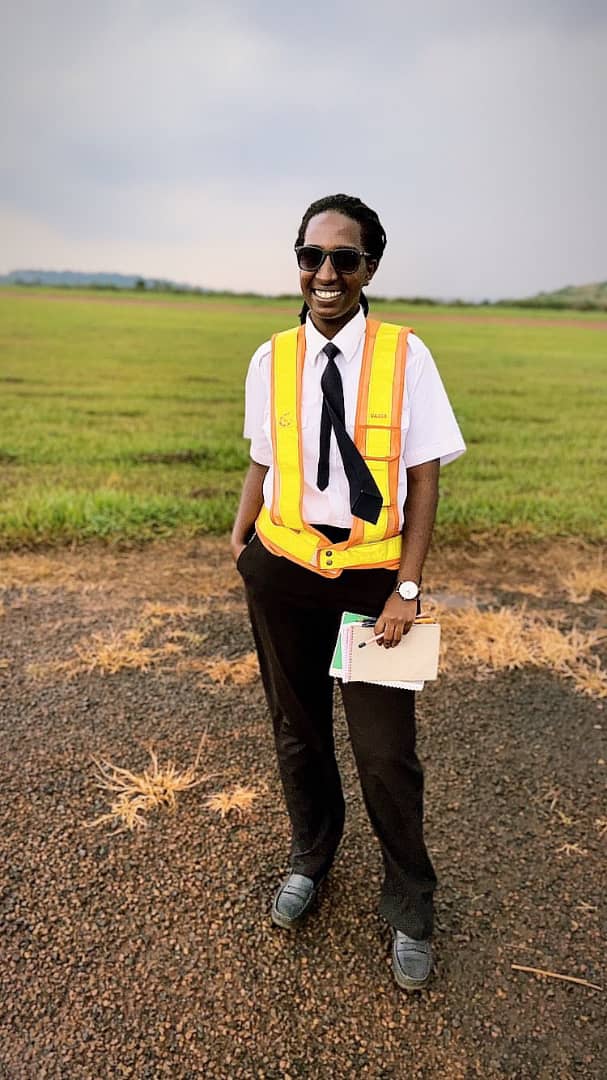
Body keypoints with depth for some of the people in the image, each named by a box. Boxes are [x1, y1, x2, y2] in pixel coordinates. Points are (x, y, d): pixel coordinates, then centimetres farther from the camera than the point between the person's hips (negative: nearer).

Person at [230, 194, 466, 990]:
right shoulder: (271, 359, -1)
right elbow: (263, 463, 8)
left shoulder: (404, 356, -8)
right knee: (297, 732, 19)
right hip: (284, 570, 3)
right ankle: (310, 859, 49)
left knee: (386, 752, 6)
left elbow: (424, 477, -7)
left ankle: (410, 910, 35)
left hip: (371, 574, -2)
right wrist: (241, 542, -4)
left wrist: (407, 589, -11)